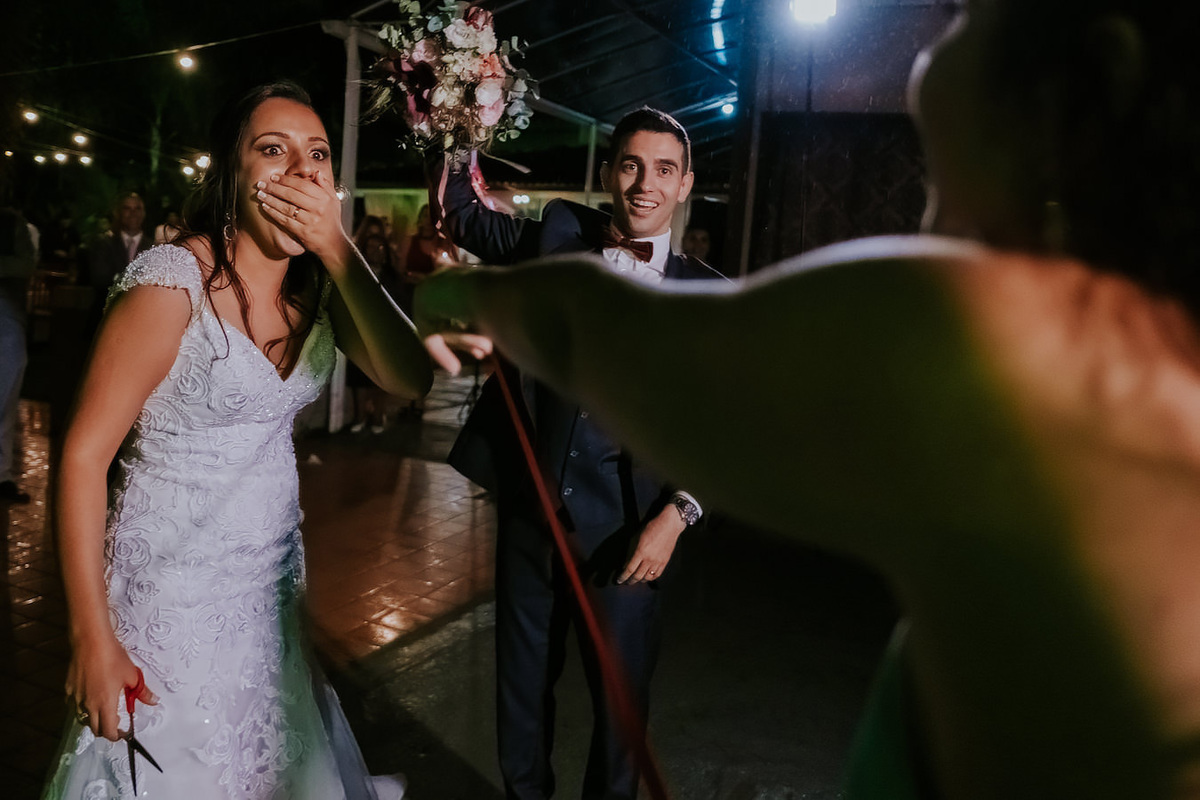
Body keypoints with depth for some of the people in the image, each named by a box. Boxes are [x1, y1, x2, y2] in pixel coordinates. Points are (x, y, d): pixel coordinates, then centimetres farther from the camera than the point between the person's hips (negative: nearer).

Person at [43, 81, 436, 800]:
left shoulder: (321, 283, -1)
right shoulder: (172, 284, -20)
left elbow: (413, 379, -13)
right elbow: (85, 452, -18)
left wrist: (339, 251, -22)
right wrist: (93, 638, -16)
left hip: (275, 580, 6)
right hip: (173, 590, -6)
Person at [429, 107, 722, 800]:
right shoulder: (561, 234, 3)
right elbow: (465, 216, 11)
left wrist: (677, 514, -12)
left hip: (627, 529, -1)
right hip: (531, 509, 2)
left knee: (622, 695, 13)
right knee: (524, 680, 19)